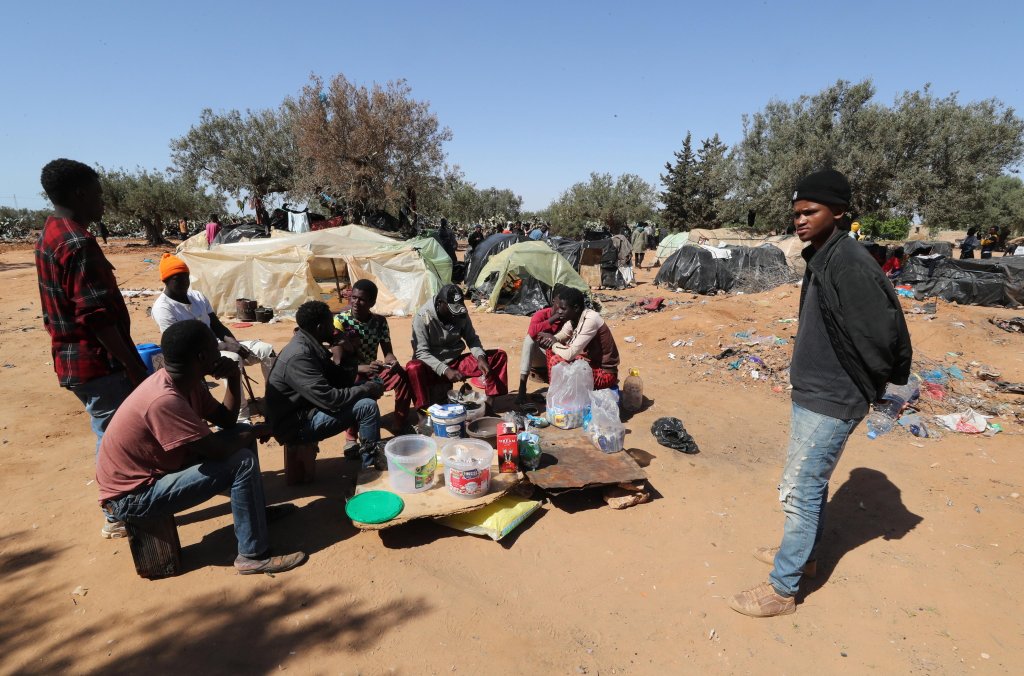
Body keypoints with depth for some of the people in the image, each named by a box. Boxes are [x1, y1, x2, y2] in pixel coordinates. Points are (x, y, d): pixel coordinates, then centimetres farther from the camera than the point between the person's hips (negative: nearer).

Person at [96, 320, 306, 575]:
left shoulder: (186, 382, -3)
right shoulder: (164, 400, -32)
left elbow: (226, 421, 4)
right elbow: (219, 451, -30)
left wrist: (234, 379, -10)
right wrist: (258, 430, -12)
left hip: (157, 467, 9)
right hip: (132, 497, -9)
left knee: (241, 436, 7)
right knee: (242, 462, -21)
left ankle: (257, 510, 23)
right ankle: (253, 555, -8)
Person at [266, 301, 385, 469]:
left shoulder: (310, 346, 6)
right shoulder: (299, 356, -25)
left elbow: (341, 383, 7)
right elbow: (329, 399, -29)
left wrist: (348, 354, -8)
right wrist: (367, 389, -17)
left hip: (307, 408, 10)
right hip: (296, 424, -10)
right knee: (367, 406, -20)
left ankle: (370, 447, 11)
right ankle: (372, 462, 1)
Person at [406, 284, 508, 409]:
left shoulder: (461, 314, -3)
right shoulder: (423, 317, -16)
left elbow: (472, 339, 6)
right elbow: (421, 352, -19)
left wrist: (480, 357, -15)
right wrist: (445, 370, -33)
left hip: (456, 362, 5)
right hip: (433, 367, -5)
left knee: (499, 356, -9)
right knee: (413, 368, -40)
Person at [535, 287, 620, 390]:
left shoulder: (590, 320, -27)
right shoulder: (574, 318, -1)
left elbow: (570, 355, -30)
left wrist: (553, 344, -12)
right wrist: (550, 338, -14)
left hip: (604, 373, -9)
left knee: (556, 361, -22)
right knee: (552, 349, 4)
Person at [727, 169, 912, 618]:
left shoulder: (849, 264, -22)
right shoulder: (820, 259, 8)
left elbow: (882, 329, -24)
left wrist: (875, 386, -9)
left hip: (831, 401, -10)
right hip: (811, 393, 10)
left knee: (799, 490, -1)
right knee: (810, 483, 22)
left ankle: (782, 589, 13)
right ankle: (803, 555, 41)